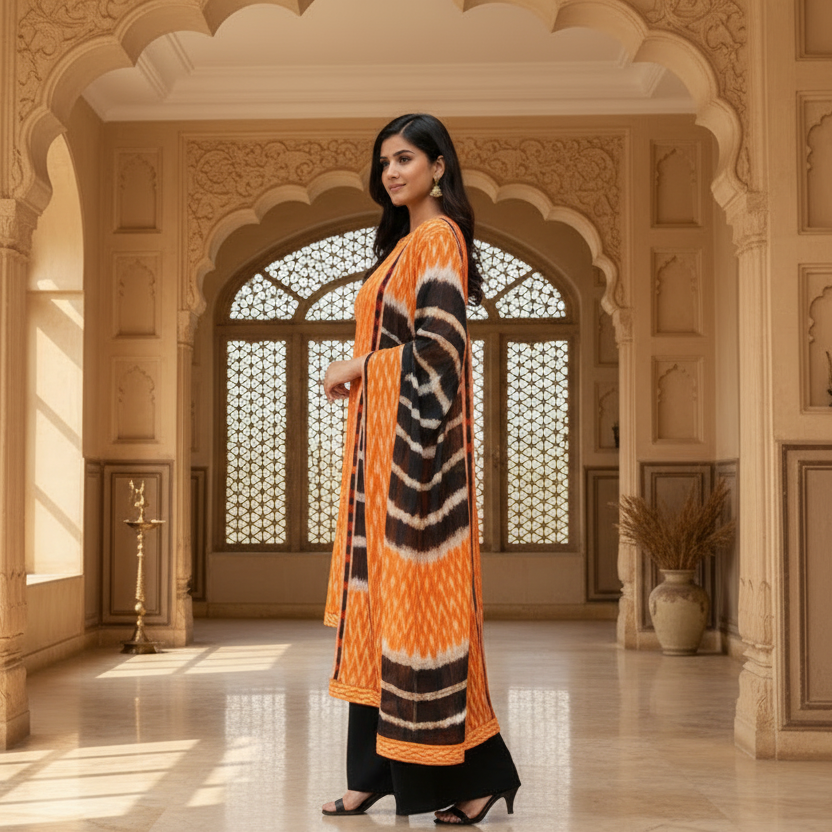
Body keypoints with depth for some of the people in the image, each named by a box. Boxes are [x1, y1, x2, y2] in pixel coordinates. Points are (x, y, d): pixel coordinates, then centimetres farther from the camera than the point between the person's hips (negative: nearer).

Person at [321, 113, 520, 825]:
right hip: (383, 443, 9)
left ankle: (476, 774, -1)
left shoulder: (439, 238, -8)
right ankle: (379, 772, 11)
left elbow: (436, 346, -17)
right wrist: (357, 373, 5)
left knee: (418, 596, -9)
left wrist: (358, 366, -7)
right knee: (380, 591, 7)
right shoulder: (404, 241, 21)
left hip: (417, 440, -9)